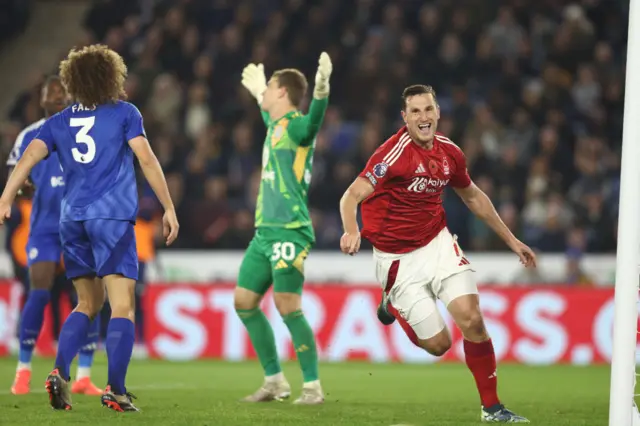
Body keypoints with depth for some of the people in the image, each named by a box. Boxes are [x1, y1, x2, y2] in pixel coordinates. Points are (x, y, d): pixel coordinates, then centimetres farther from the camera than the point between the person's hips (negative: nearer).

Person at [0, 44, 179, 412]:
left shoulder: (60, 122, 14)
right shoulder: (124, 113, 4)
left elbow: (30, 155, 1)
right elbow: (146, 159, -4)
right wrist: (169, 208, -2)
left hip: (72, 220, 5)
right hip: (113, 217, -5)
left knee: (88, 304, 18)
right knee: (122, 306, -5)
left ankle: (60, 373, 0)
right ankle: (116, 391, -16)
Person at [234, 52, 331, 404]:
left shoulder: (296, 126, -10)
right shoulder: (276, 126, 17)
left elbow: (313, 121, -34)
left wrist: (321, 89, -53)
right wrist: (258, 95, 59)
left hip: (289, 231, -10)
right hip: (265, 231, 10)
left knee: (288, 306, -15)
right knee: (244, 301, 9)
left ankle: (313, 388, -10)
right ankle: (275, 381, 16)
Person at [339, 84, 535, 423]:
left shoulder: (450, 153, 0)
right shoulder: (394, 153, -19)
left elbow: (473, 197, 17)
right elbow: (352, 196, -26)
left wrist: (511, 240, 20)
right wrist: (351, 231, -48)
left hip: (438, 243, 4)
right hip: (398, 258, -4)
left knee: (471, 319, -14)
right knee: (439, 344, -3)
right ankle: (394, 304, 28)